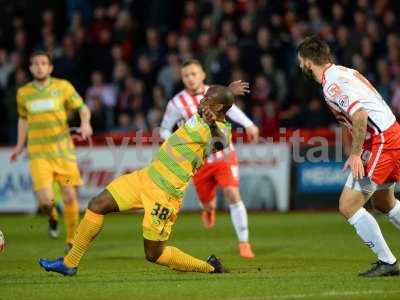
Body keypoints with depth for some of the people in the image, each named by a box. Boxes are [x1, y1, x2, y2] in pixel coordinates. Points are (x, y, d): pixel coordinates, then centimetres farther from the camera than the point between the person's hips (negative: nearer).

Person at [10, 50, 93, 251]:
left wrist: (85, 124, -16)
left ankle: (72, 239, 18)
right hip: (38, 154, 0)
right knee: (45, 200, -15)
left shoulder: (63, 87, 2)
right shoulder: (23, 93, 8)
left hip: (63, 150, 0)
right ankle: (52, 217, 22)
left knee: (69, 196, -1)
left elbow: (82, 108, 4)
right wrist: (20, 145, 19)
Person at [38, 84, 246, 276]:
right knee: (97, 205, 2)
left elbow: (220, 142, -46)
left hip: (164, 194, -9)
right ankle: (69, 263, 12)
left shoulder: (219, 131, -20)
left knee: (154, 255, -2)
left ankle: (210, 267, 16)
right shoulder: (201, 115, 5)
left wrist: (213, 125, -64)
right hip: (146, 176, 9)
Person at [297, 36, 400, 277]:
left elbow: (360, 115, -28)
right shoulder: (345, 72, 14)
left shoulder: (332, 83, -16)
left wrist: (355, 154, -22)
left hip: (380, 143, -10)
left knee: (349, 206, -6)